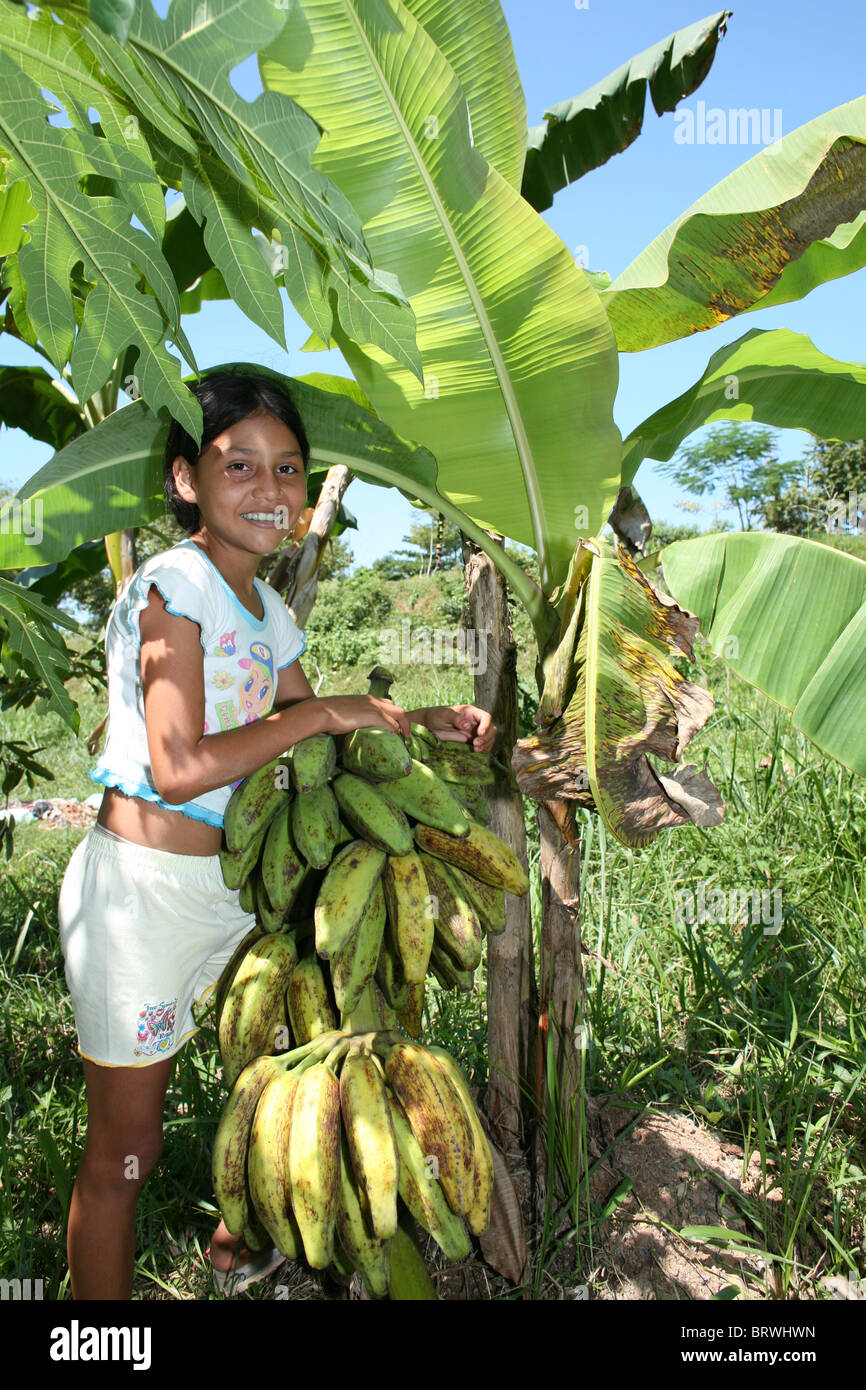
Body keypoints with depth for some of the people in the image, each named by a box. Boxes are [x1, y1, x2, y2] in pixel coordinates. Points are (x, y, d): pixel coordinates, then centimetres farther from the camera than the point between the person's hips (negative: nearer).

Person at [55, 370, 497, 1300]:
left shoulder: (265, 608, 9)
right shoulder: (176, 583, -17)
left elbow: (310, 739, 15)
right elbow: (180, 767, -25)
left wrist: (429, 722, 2)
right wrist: (326, 712, -18)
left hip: (231, 884, 9)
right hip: (142, 888, -8)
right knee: (124, 1149, 7)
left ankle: (236, 1246, 50)